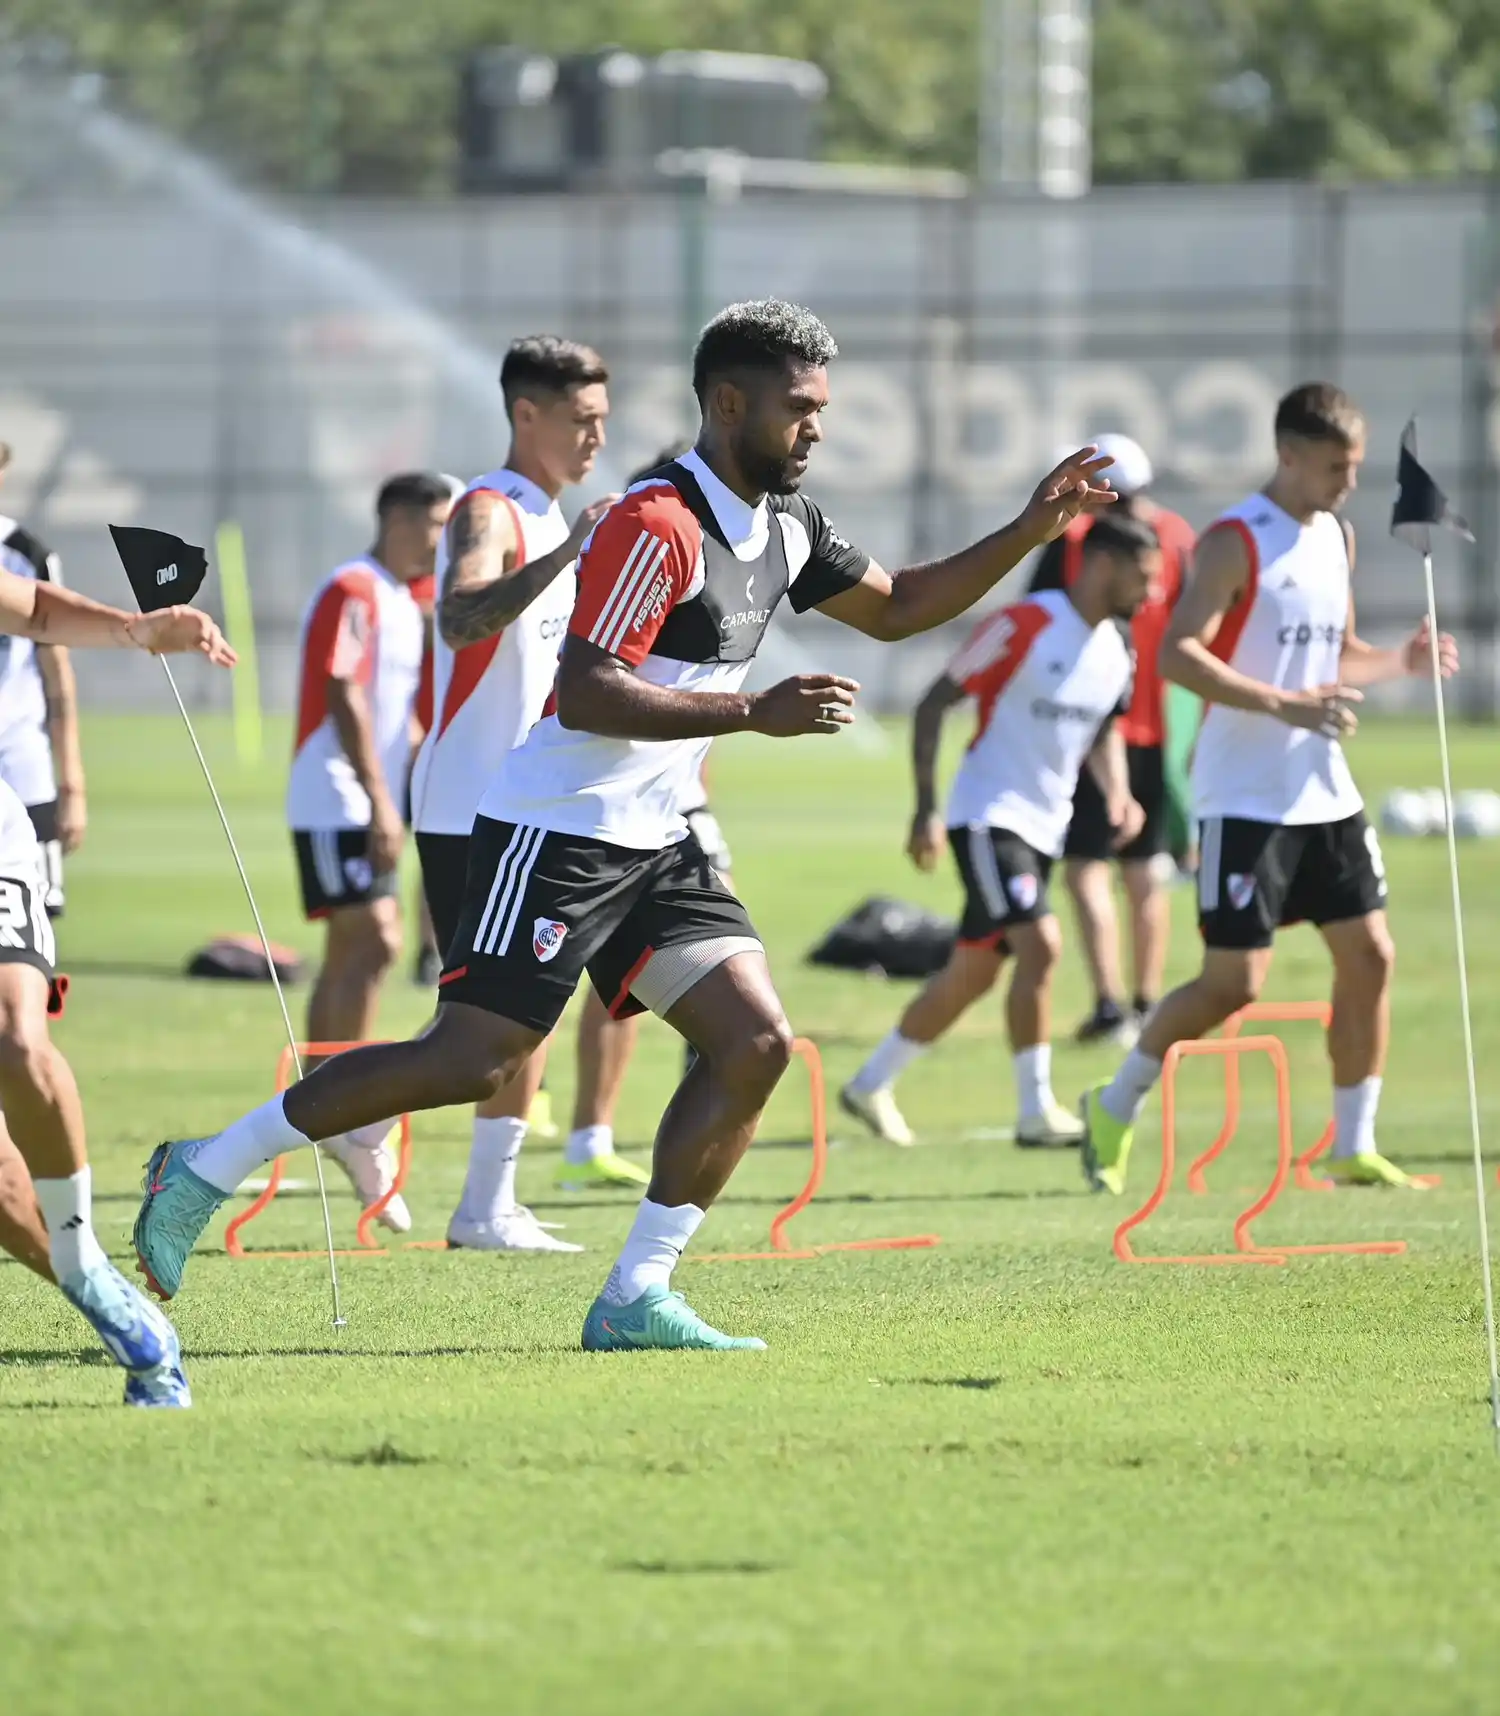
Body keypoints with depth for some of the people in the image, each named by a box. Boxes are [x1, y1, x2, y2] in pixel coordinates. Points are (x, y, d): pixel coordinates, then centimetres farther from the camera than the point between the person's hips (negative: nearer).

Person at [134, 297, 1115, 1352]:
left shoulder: (785, 525, 11)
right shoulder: (657, 525, -18)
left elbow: (895, 609, 25)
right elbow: (587, 691, -24)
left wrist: (1028, 532, 15)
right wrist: (756, 712, -27)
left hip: (657, 847, 9)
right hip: (558, 833, -9)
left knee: (756, 1044, -4)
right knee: (472, 1062, -12)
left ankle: (635, 1300, 0)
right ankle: (206, 1171, -1)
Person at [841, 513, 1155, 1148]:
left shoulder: (1115, 652, 7)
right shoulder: (1024, 626, -15)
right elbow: (932, 704, -11)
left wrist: (1117, 794, 3)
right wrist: (927, 808, -17)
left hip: (1043, 827, 8)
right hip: (989, 817, -8)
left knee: (971, 973, 12)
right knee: (1040, 943, -22)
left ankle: (871, 1085, 28)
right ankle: (1037, 1111, -17)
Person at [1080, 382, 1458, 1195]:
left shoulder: (1336, 538, 12)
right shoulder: (1236, 542, -13)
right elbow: (1178, 653, -22)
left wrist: (1402, 661, 2)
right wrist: (1284, 706, -30)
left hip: (1325, 792, 7)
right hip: (1245, 799, -7)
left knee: (1369, 956, 2)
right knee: (1235, 981, -7)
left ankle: (1354, 1149, 11)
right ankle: (1115, 1106, 12)